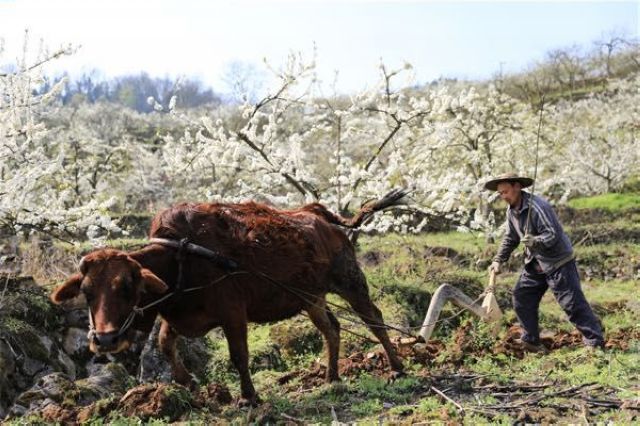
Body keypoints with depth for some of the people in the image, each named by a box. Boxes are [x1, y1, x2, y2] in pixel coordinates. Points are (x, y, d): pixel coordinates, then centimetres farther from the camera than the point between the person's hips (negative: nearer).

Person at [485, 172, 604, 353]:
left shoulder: (537, 206, -24)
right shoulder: (511, 211, 3)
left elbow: (553, 235, -27)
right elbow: (510, 239, 14)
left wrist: (536, 241, -45)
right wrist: (498, 260, 7)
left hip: (558, 262, -8)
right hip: (535, 263, 8)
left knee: (573, 303, -6)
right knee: (521, 297, 6)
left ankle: (595, 341, 4)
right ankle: (530, 341, 18)